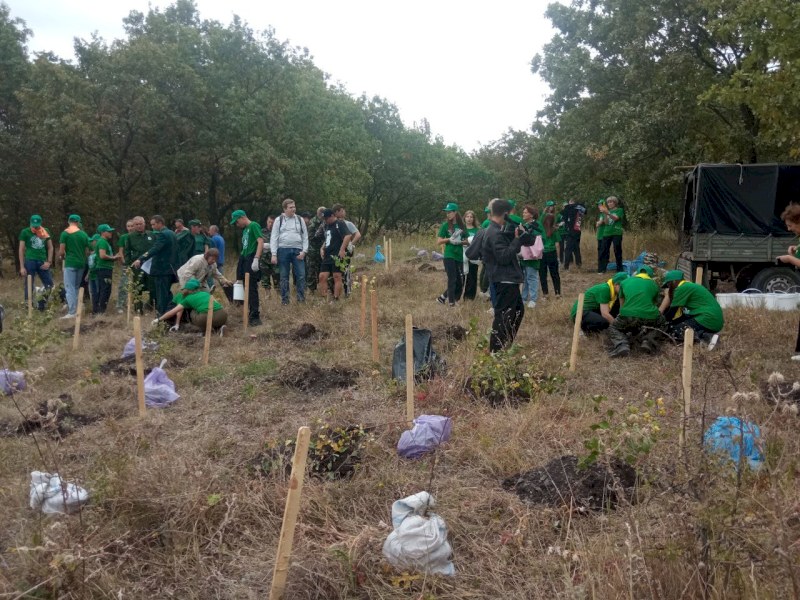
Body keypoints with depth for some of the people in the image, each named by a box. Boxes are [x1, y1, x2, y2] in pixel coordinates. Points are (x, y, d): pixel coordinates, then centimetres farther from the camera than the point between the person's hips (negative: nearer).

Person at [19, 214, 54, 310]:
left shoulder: (46, 231, 7)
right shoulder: (25, 232, -2)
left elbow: (50, 247, 12)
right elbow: (21, 250, -1)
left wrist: (49, 262, 0)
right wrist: (22, 267, -6)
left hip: (42, 262, 4)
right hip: (30, 262, -4)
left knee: (50, 285, 3)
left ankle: (41, 304, 15)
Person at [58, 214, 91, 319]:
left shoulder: (65, 233, -5)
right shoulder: (84, 234, 7)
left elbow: (61, 251, -7)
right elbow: (87, 252, 11)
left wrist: (62, 257, 14)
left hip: (70, 263, -5)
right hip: (81, 263, 5)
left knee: (70, 288, -4)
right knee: (76, 288, 15)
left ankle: (71, 313, -10)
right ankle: (75, 309, 16)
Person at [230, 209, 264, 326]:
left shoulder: (254, 226, -7)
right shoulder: (245, 230, 20)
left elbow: (261, 242, -17)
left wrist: (256, 259, -25)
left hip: (252, 261, -9)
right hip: (245, 261, 9)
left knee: (252, 289, -10)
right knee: (248, 289, 12)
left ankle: (255, 317, -9)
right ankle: (251, 314, 19)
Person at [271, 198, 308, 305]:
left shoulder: (300, 220, 9)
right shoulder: (279, 220, 5)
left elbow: (305, 236, 9)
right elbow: (274, 237, 2)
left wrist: (304, 251, -4)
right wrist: (274, 254, -5)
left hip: (297, 250, 1)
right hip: (283, 250, -1)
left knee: (301, 275, -4)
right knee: (284, 277, 4)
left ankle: (301, 299, 4)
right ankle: (284, 300, 11)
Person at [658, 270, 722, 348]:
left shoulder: (682, 288, -7)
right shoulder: (689, 285, 21)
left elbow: (671, 313, -5)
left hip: (708, 320, -10)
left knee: (670, 330, -6)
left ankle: (705, 337, -18)